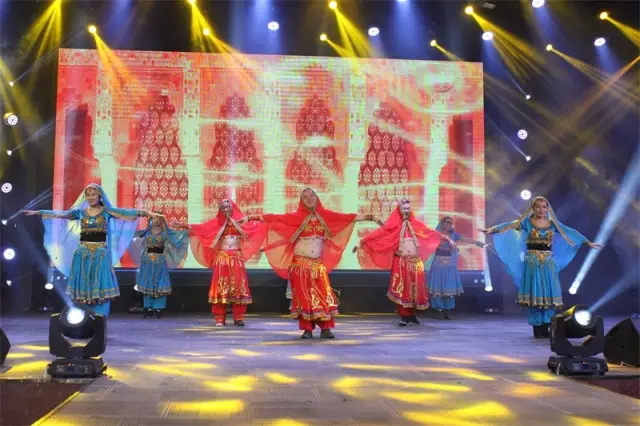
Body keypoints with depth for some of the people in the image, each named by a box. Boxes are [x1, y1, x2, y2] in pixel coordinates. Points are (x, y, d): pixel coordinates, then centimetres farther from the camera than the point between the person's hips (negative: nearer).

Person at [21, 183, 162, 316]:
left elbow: (128, 213, -10)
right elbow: (58, 214, 6)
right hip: (83, 253, 2)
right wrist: (36, 212, 2)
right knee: (83, 286, 3)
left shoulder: (107, 211, 0)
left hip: (101, 253, -2)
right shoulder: (80, 212, 7)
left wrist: (148, 213, -22)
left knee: (99, 286, -2)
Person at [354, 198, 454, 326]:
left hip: (415, 262, 4)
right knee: (402, 288, -5)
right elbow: (378, 234, -10)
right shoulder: (393, 225, -3)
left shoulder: (416, 224, 8)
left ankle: (412, 314, 20)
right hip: (401, 262, -4)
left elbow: (431, 233, 13)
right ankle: (404, 316, -1)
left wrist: (448, 239, 15)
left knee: (415, 288, 6)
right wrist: (362, 242, -18)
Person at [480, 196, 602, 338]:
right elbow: (509, 225, -13)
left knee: (548, 293, 1)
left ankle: (545, 327, 8)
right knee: (534, 293, -2)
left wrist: (588, 242, 17)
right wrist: (492, 230, -28)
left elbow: (571, 233, 14)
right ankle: (537, 328, 2)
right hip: (532, 262, -3)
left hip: (548, 263, 3)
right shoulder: (527, 222, -1)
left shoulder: (553, 224, 8)